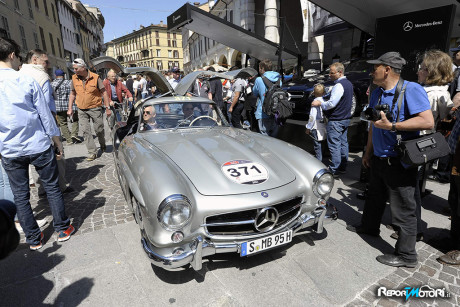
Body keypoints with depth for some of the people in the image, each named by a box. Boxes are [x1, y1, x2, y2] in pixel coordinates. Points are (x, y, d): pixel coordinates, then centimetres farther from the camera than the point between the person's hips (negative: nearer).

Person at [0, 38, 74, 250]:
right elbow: (45, 114, -5)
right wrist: (57, 140, 5)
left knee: (20, 196, 12)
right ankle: (63, 229, 21)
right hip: (38, 146, -2)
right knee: (52, 188, 10)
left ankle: (34, 239, 23)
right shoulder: (28, 81, -7)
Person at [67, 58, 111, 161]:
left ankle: (103, 145, 32)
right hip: (81, 110, 3)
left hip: (95, 108, -3)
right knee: (86, 131, -1)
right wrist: (70, 108, 8)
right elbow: (72, 94, 13)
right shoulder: (74, 78, 2)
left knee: (99, 129, 4)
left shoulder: (95, 77, -9)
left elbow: (104, 92, -4)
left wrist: (107, 108, -8)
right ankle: (92, 152, 5)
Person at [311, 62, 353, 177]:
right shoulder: (348, 83, 13)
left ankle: (334, 170, 1)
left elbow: (332, 103, -23)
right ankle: (343, 167, 25)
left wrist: (320, 103, -8)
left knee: (334, 145, -5)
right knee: (343, 143, 15)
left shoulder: (339, 85, -19)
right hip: (346, 118, 10)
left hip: (336, 121, -10)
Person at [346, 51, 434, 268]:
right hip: (378, 159, 8)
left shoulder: (411, 89, -15)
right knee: (375, 197, 24)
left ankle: (406, 255, 16)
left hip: (400, 163, -8)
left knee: (403, 209, 2)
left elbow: (428, 122, -24)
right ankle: (369, 226, 46)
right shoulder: (377, 93, 11)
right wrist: (368, 152, 19)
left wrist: (392, 126, -26)